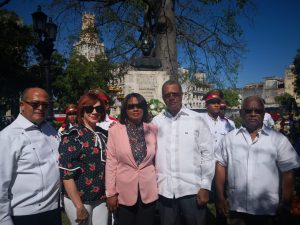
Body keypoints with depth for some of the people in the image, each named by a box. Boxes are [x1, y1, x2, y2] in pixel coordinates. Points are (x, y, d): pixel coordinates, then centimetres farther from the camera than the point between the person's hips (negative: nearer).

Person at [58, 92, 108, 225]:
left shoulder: (104, 134, 4)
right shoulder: (72, 136, -13)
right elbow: (66, 174, -16)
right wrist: (80, 207, -16)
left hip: (101, 198, 5)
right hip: (78, 199, -5)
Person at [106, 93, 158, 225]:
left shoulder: (153, 129, -1)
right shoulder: (115, 130, -7)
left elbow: (157, 158, 6)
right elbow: (111, 162, -6)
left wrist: (159, 185, 7)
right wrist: (110, 193, -5)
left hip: (149, 191, 2)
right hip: (124, 192, -1)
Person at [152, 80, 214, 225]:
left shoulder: (196, 119, -3)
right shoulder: (156, 121, 3)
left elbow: (207, 154, -3)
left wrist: (205, 187, -5)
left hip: (192, 189, -2)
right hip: (164, 189, 2)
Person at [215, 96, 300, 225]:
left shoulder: (279, 139, -3)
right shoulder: (229, 138, 1)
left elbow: (287, 173, -1)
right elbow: (221, 166, 3)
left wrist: (285, 205, -1)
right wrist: (221, 198, 0)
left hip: (268, 210, 0)